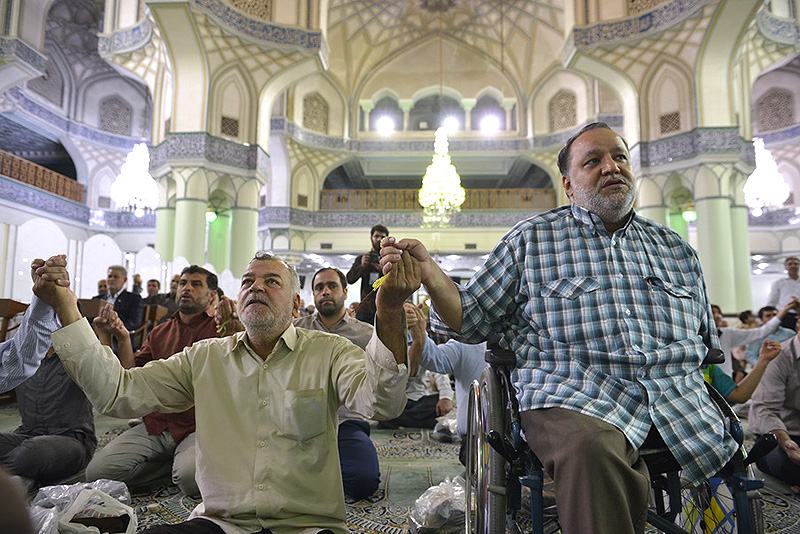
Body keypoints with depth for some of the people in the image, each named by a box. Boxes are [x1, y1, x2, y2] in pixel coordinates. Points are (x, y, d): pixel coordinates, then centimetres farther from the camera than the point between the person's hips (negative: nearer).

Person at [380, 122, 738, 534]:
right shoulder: (531, 239, 10)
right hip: (573, 394, -4)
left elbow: (706, 342, 28)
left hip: (676, 399, 5)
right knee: (591, 448, -37)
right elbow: (472, 320, 7)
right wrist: (430, 273, -11)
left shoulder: (677, 249, 23)